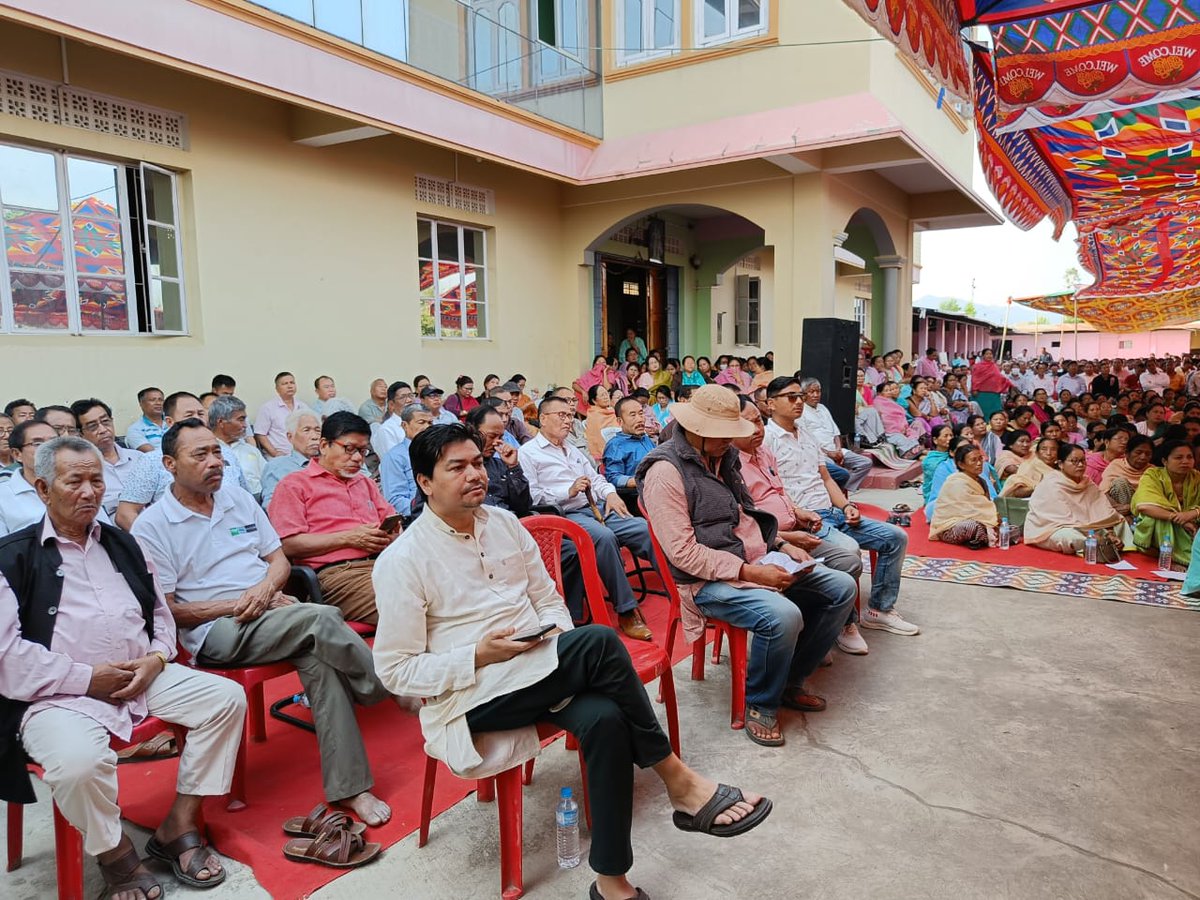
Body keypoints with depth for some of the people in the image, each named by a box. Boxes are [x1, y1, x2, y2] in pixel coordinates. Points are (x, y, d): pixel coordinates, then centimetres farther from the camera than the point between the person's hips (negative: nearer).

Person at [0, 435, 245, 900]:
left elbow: (160, 612, 22)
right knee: (78, 761, -35)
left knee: (226, 697, -11)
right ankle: (114, 854, -3)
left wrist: (156, 658, 0)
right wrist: (88, 678, -13)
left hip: (144, 676, 6)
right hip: (60, 695, -5)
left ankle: (178, 827, 1)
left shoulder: (123, 544, 18)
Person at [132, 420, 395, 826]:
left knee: (321, 662, -28)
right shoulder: (152, 526, 0)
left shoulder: (238, 498, 15)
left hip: (275, 611, 5)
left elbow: (279, 559, 16)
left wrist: (265, 588, -8)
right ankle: (392, 694, -12)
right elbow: (166, 610, -4)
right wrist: (237, 605, -14)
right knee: (323, 618, -31)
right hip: (216, 632, -5)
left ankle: (348, 789, -24)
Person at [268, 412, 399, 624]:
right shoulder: (294, 485, 11)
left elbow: (393, 522, 32)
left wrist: (389, 534, 6)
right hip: (336, 572, -6)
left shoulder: (366, 483, 32)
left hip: (382, 563, 7)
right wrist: (348, 538, -6)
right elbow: (288, 544, -2)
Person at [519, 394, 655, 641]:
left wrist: (610, 493, 6)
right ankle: (626, 611, -28)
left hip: (596, 507, 7)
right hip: (565, 515, -7)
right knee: (604, 536, -36)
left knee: (646, 528, -16)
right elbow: (531, 497, -9)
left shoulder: (572, 450, 29)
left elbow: (596, 477, 28)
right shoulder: (528, 453, 4)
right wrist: (569, 492, -14)